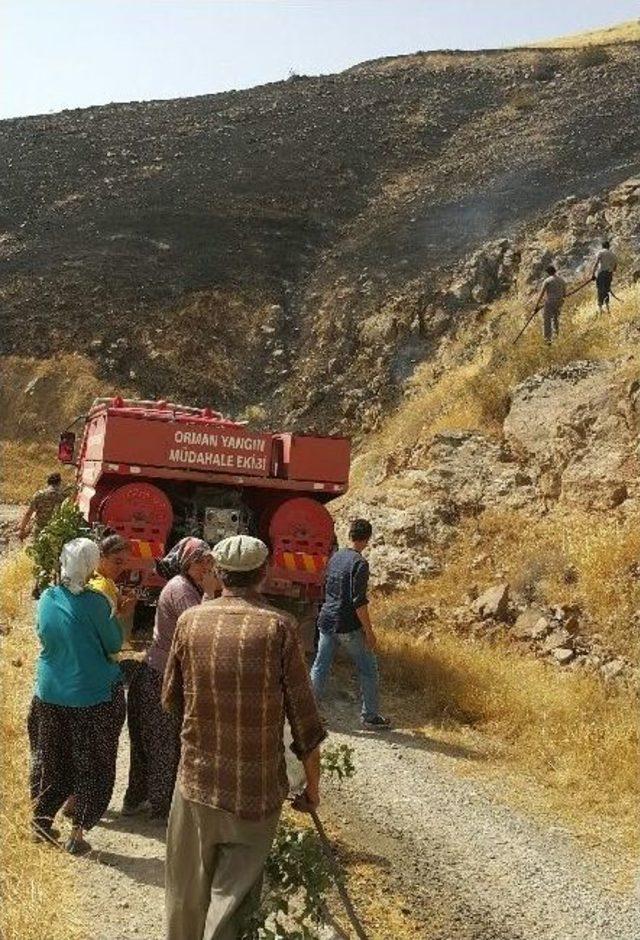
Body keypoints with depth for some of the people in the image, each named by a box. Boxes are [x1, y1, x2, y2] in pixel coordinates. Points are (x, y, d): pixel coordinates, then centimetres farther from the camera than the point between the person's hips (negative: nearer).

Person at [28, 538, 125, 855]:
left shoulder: (47, 599, -4)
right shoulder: (94, 603, -19)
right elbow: (114, 644, -9)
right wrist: (112, 612, 4)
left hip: (50, 694, 5)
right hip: (93, 697, -5)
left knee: (50, 760, 21)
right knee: (91, 765, 10)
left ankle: (42, 821, 32)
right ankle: (77, 833, 12)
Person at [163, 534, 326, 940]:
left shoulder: (191, 621, -4)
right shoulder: (280, 627, -11)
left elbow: (171, 699, 7)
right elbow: (304, 717, -8)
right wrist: (313, 786, 4)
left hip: (197, 780, 3)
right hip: (257, 788, -2)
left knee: (188, 892, 18)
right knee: (234, 892, 7)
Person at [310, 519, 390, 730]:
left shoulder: (335, 557, 8)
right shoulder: (360, 564, -15)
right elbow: (359, 602, -19)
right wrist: (369, 631, -14)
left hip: (326, 622, 7)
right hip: (348, 626, -7)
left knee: (320, 668, 11)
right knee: (368, 670, 7)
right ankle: (370, 716, 12)